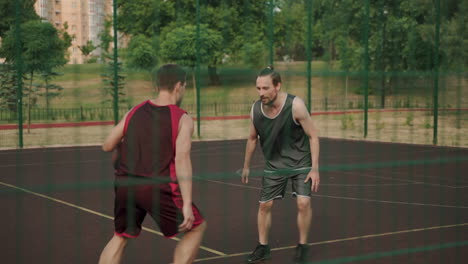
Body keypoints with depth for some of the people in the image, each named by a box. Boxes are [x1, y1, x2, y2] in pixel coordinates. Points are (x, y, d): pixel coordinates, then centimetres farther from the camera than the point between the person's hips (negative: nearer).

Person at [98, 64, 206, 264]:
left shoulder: (135, 111, 8)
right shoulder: (182, 119, -4)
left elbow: (107, 146, 10)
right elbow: (182, 160, -15)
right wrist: (187, 204, -18)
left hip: (125, 185, 5)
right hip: (157, 188, -5)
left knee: (121, 237, 22)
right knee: (197, 227, 16)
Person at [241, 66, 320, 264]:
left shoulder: (295, 105, -24)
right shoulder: (256, 109, -12)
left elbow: (313, 136, -15)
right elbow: (252, 139, 6)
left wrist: (315, 168, -20)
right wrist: (246, 166, 14)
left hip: (300, 161, -3)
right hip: (274, 164, 3)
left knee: (303, 202, -14)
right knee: (264, 205, 6)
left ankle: (302, 246, 7)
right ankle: (263, 247, 25)